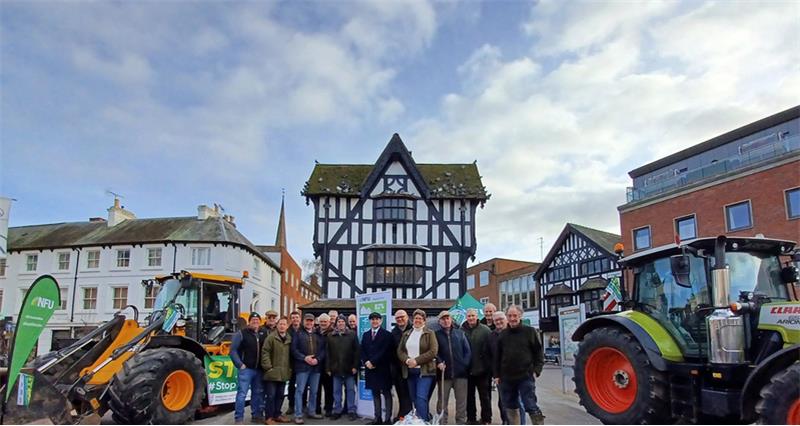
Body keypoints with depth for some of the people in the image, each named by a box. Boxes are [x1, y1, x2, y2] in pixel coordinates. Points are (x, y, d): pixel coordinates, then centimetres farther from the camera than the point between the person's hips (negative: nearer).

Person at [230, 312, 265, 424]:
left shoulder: (261, 336, 13)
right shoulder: (241, 333, -5)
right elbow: (233, 350, -9)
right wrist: (240, 364, -14)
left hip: (258, 370, 6)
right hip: (246, 369, -6)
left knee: (258, 393, 13)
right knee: (242, 393, -6)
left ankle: (256, 415, 24)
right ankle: (238, 418, 1)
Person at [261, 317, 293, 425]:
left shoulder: (289, 338, 10)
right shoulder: (271, 337, -8)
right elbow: (265, 352, -12)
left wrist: (290, 368, 10)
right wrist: (268, 367, -16)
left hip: (284, 373, 6)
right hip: (273, 372, -6)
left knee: (280, 395, 14)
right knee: (271, 395, -1)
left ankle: (277, 415, 26)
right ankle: (269, 417, 7)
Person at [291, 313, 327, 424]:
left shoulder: (319, 335, 14)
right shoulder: (298, 334, 2)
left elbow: (323, 349, 8)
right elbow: (294, 349, -6)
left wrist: (317, 359, -8)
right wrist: (304, 358, -15)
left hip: (316, 366, 4)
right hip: (302, 366, -4)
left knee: (314, 391, 11)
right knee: (300, 390, -3)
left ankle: (311, 411, 23)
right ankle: (298, 415, 0)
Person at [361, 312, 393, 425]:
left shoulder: (387, 335, -4)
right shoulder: (365, 335, 14)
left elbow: (385, 352, -12)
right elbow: (362, 351, 10)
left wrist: (372, 362, -14)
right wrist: (366, 362, -7)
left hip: (383, 369, -5)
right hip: (370, 369, 5)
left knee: (386, 394, 2)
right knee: (375, 393, 10)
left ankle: (388, 418, 4)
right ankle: (378, 418, 15)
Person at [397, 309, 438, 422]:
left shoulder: (429, 333, -1)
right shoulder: (406, 334, 14)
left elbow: (433, 351, -11)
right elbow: (400, 350, 9)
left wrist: (416, 360, -16)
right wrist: (407, 360, -11)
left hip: (424, 370, -5)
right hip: (410, 371, 5)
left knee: (421, 397, -15)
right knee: (413, 399, 8)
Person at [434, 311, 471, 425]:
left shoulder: (460, 334, 10)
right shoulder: (436, 335, 6)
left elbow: (467, 351, 8)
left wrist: (465, 364, -4)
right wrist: (439, 362, -15)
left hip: (461, 373, 1)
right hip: (444, 373, -1)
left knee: (461, 401, 5)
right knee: (442, 401, 4)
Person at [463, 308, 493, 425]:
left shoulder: (485, 330, -6)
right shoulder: (461, 330, -2)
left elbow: (490, 348, -7)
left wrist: (489, 366, -10)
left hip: (482, 369, -2)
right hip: (467, 369, 2)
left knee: (485, 395, 8)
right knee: (469, 396, 13)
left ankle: (486, 419, 18)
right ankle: (471, 418, 25)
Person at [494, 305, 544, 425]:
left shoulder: (530, 331, -1)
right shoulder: (502, 334, 8)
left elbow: (539, 352, 2)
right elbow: (497, 357, 12)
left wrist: (536, 370, -7)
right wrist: (497, 375, 8)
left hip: (526, 377, -4)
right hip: (506, 378, 4)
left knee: (531, 407, -7)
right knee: (510, 408, 12)